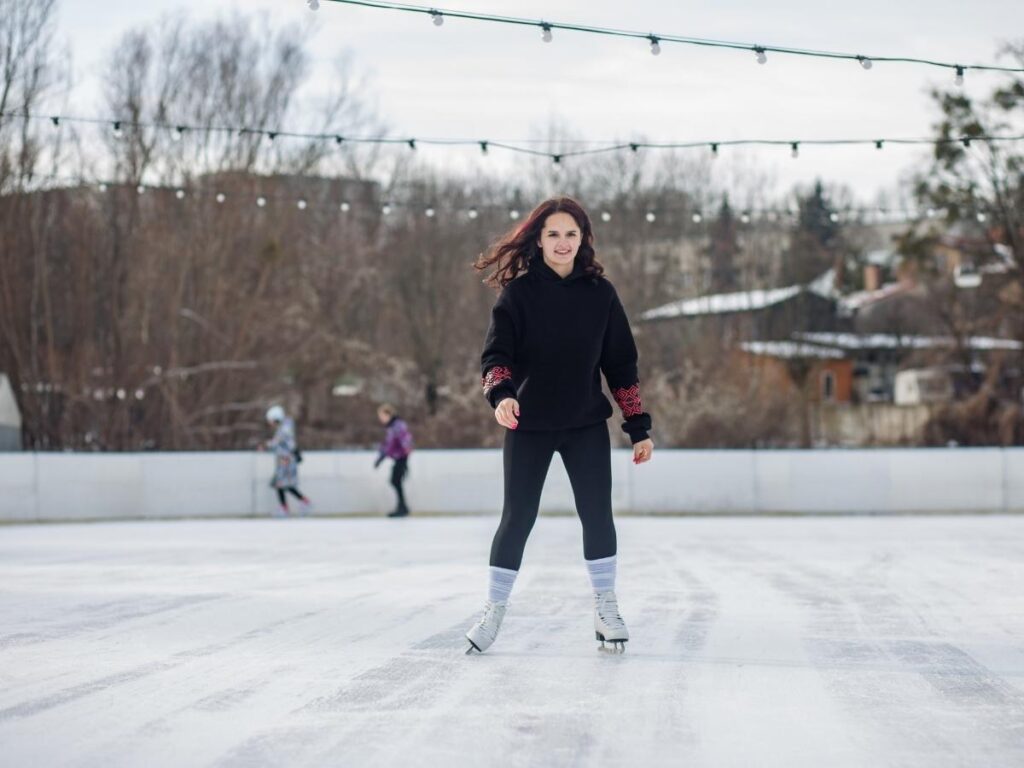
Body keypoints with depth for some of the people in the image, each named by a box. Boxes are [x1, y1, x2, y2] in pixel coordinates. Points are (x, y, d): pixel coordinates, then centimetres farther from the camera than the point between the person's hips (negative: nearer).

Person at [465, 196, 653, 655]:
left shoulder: (600, 293, 1)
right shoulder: (519, 291, -5)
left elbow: (621, 363, 5)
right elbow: (496, 353, -11)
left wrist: (638, 427, 3)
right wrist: (501, 394, -31)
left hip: (586, 425, 2)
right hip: (528, 425, -2)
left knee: (597, 513, -1)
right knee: (518, 517, 1)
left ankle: (606, 611, 13)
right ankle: (493, 613, 14)